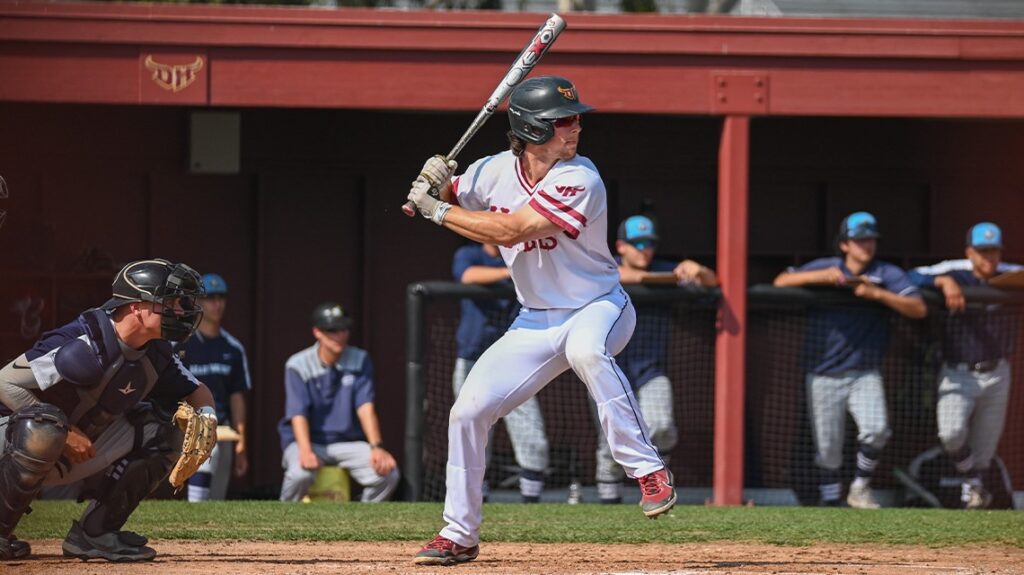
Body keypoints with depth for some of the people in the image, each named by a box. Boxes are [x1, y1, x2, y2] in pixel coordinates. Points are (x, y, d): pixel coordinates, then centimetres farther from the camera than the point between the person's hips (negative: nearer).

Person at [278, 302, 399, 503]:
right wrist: (306, 452, -37)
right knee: (300, 473, -37)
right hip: (309, 442, -3)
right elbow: (298, 414, -18)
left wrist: (376, 447, -25)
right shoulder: (298, 366, -9)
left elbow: (365, 407, -9)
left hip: (347, 441, 3)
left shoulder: (360, 360, 0)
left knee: (387, 472, -22)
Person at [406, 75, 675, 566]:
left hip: (598, 308, -6)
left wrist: (435, 210, -22)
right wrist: (434, 184, -14)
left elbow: (508, 231, -29)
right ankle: (459, 535, 16)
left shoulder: (579, 180, -23)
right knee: (468, 412, -1)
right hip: (536, 322, 6)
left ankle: (648, 471, -36)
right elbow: (438, 201, 10)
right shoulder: (495, 171, -5)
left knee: (586, 350, -41)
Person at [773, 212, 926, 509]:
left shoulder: (887, 275, 1)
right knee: (828, 449, 2)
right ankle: (831, 502, 19)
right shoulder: (826, 268, 4)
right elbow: (781, 282, -5)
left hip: (865, 375, 0)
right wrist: (820, 276, -20)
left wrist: (877, 293, -22)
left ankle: (860, 487, 0)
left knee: (876, 431, -22)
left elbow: (918, 309, -11)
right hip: (824, 376, 0)